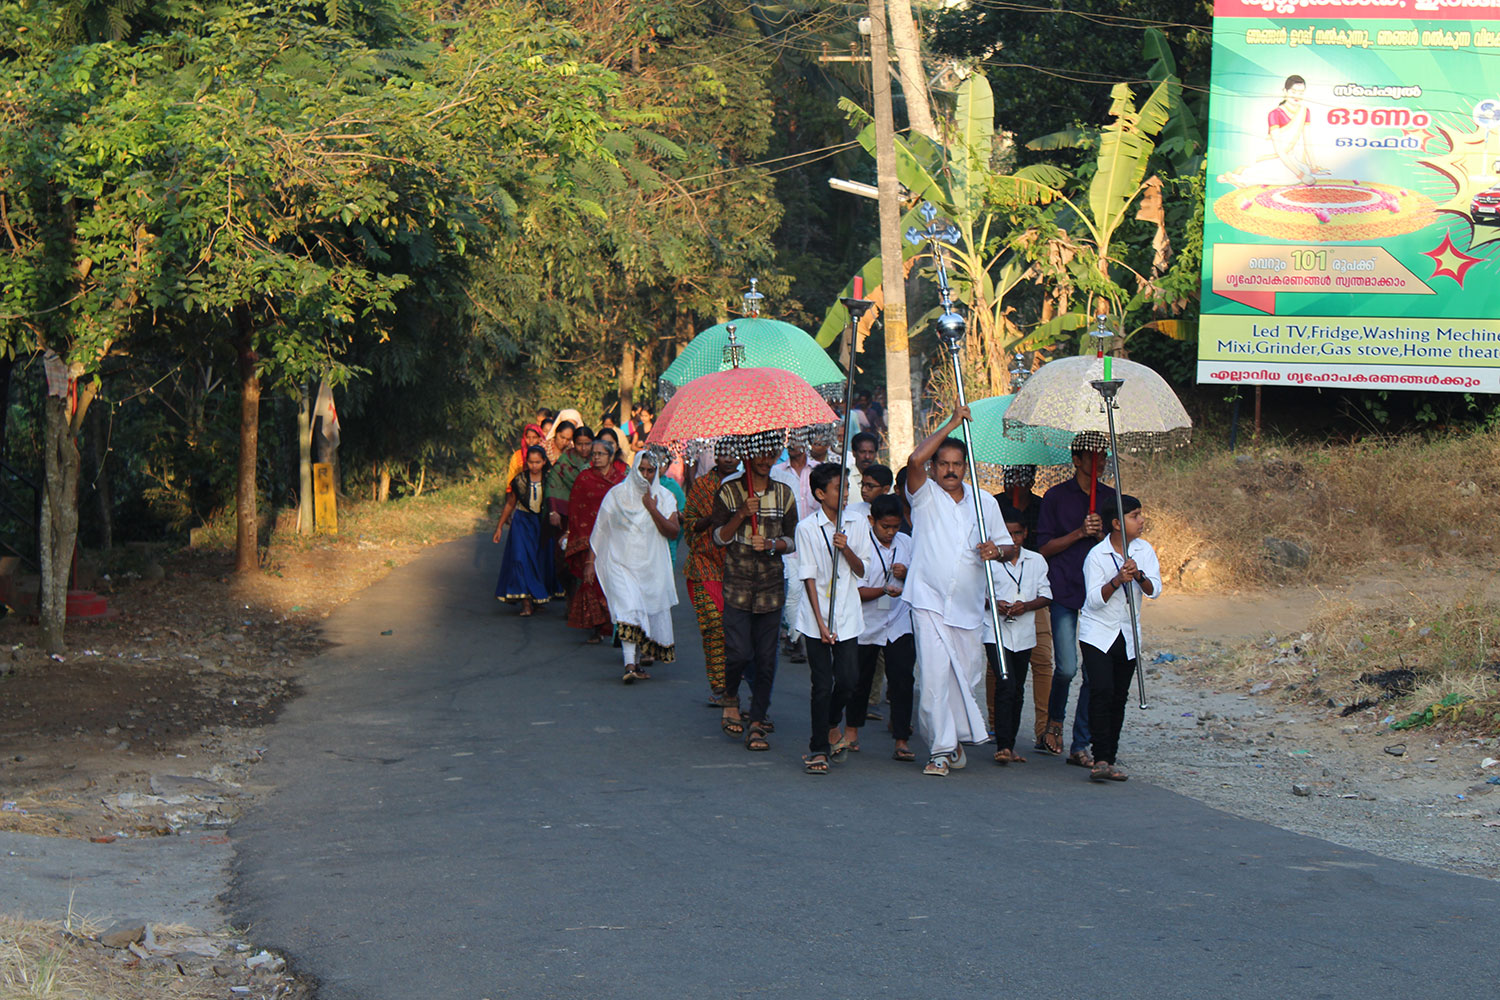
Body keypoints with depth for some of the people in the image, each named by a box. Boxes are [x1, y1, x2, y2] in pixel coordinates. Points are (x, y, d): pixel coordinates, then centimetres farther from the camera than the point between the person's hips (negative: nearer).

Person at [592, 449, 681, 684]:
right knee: (628, 609, -18)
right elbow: (601, 529, 9)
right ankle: (630, 665, -26)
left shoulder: (664, 497, 4)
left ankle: (638, 661, 22)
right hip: (621, 563, -2)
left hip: (652, 565, 2)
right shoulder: (617, 494, 2)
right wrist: (593, 559, 8)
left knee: (649, 613, 5)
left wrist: (652, 509, -14)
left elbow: (673, 531, -7)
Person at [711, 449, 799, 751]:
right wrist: (741, 515, -14)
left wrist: (772, 544, -9)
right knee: (739, 652, -11)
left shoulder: (784, 494, 10)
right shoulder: (729, 492, 4)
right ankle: (731, 696, 20)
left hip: (771, 587, 2)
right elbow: (719, 538, 1)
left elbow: (792, 541, 11)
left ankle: (757, 722, 7)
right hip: (737, 586, -2)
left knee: (766, 658, 0)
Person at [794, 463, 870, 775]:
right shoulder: (807, 527, -5)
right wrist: (821, 622, -10)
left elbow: (861, 571, 5)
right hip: (816, 617, -3)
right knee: (822, 684, -3)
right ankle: (819, 748, 6)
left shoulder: (857, 523, 5)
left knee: (848, 680, -3)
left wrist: (846, 549, -15)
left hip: (847, 616, 3)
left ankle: (830, 729, 24)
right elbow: (809, 577, -5)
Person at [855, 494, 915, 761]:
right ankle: (852, 727, 32)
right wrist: (884, 590, -30)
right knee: (861, 679, 11)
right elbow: (857, 590, -13)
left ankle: (902, 740, -5)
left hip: (899, 623, 2)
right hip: (866, 624, -2)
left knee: (902, 681, -7)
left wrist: (907, 574, -8)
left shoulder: (906, 543, 4)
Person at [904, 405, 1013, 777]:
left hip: (968, 604, 4)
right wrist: (951, 424, -11)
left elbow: (1006, 543, 19)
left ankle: (957, 736, 30)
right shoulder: (925, 495, 1)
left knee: (968, 675, 9)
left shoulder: (984, 502, 12)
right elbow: (915, 461, -18)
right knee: (935, 673, -13)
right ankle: (940, 749, -9)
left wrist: (995, 550, -6)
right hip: (929, 599, -4)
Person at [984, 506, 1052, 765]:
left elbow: (1046, 596, 10)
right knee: (1006, 685, -17)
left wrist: (1026, 605, -10)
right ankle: (1002, 746, -20)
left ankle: (1010, 745, 18)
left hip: (1024, 634, 4)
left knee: (1017, 690, 9)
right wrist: (994, 604, -14)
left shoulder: (1036, 561, 9)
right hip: (996, 632, -4)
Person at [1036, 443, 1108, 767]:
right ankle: (1054, 721, 17)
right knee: (1066, 667, -12)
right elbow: (1044, 547, 2)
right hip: (1064, 592, -3)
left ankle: (1080, 746, 4)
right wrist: (1078, 533, -12)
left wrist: (1101, 534, -6)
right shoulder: (1057, 497, 5)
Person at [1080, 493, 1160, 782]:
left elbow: (1155, 590, -8)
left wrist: (1138, 575, -27)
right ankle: (1101, 760, -19)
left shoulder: (1144, 549, 2)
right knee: (1102, 692, -17)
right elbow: (1094, 599, -16)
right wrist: (1117, 580, -31)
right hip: (1097, 634, -4)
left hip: (1128, 637, 4)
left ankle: (1108, 760, 9)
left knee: (1119, 698, 5)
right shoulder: (1097, 555, -10)